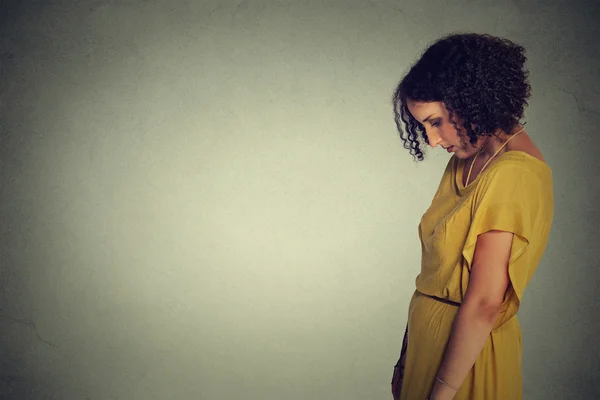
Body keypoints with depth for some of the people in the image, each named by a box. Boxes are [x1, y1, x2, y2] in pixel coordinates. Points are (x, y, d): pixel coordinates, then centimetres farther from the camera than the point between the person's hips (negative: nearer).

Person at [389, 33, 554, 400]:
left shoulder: (511, 174, -22)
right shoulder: (465, 161, 5)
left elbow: (484, 304, -23)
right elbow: (442, 267, 5)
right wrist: (408, 357, 7)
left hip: (467, 354, -8)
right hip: (429, 337, 8)